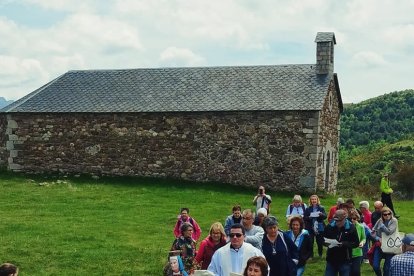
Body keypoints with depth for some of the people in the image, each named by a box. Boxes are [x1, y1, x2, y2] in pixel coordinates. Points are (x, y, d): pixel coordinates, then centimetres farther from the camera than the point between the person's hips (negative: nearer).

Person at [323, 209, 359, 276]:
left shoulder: (351, 227, -9)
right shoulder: (330, 226, -4)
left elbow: (356, 243, -6)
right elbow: (323, 239, 8)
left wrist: (344, 244, -21)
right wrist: (327, 243, -15)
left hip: (344, 260, -2)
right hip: (331, 259, 2)